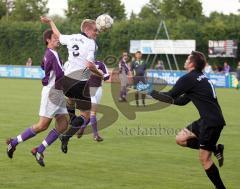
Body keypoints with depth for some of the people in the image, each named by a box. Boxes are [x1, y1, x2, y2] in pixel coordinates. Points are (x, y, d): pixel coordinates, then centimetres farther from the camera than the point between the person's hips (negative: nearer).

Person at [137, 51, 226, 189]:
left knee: (204, 158, -4)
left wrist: (151, 92, 6)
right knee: (181, 138, 13)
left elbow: (170, 96, -7)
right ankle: (216, 149, 11)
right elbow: (182, 101, 22)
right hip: (207, 119, 9)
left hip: (212, 121, -9)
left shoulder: (189, 78, -12)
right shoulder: (200, 78, 17)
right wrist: (153, 93, 22)